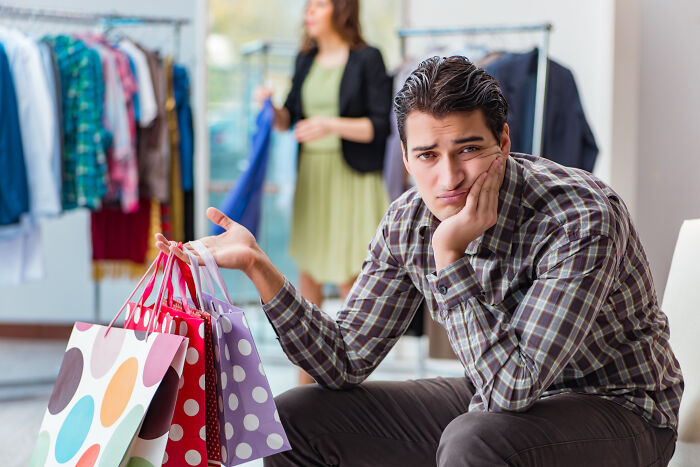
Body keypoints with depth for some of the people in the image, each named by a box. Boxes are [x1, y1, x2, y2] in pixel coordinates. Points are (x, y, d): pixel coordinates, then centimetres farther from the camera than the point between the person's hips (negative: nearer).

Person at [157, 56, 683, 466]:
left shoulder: (582, 219, -28)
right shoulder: (408, 223, -8)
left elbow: (511, 387, -33)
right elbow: (348, 362, -5)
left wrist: (450, 255, -34)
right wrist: (258, 266, -15)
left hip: (615, 411, -6)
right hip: (496, 400, 6)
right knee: (292, 422, -1)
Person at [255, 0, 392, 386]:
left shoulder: (367, 59, -6)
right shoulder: (306, 60, 12)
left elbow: (380, 125, -11)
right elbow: (290, 118, 16)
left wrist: (332, 125, -20)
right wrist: (272, 108, -4)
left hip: (352, 180, -6)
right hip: (311, 176, 6)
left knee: (350, 282, -1)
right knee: (307, 280, 9)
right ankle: (304, 382, 18)